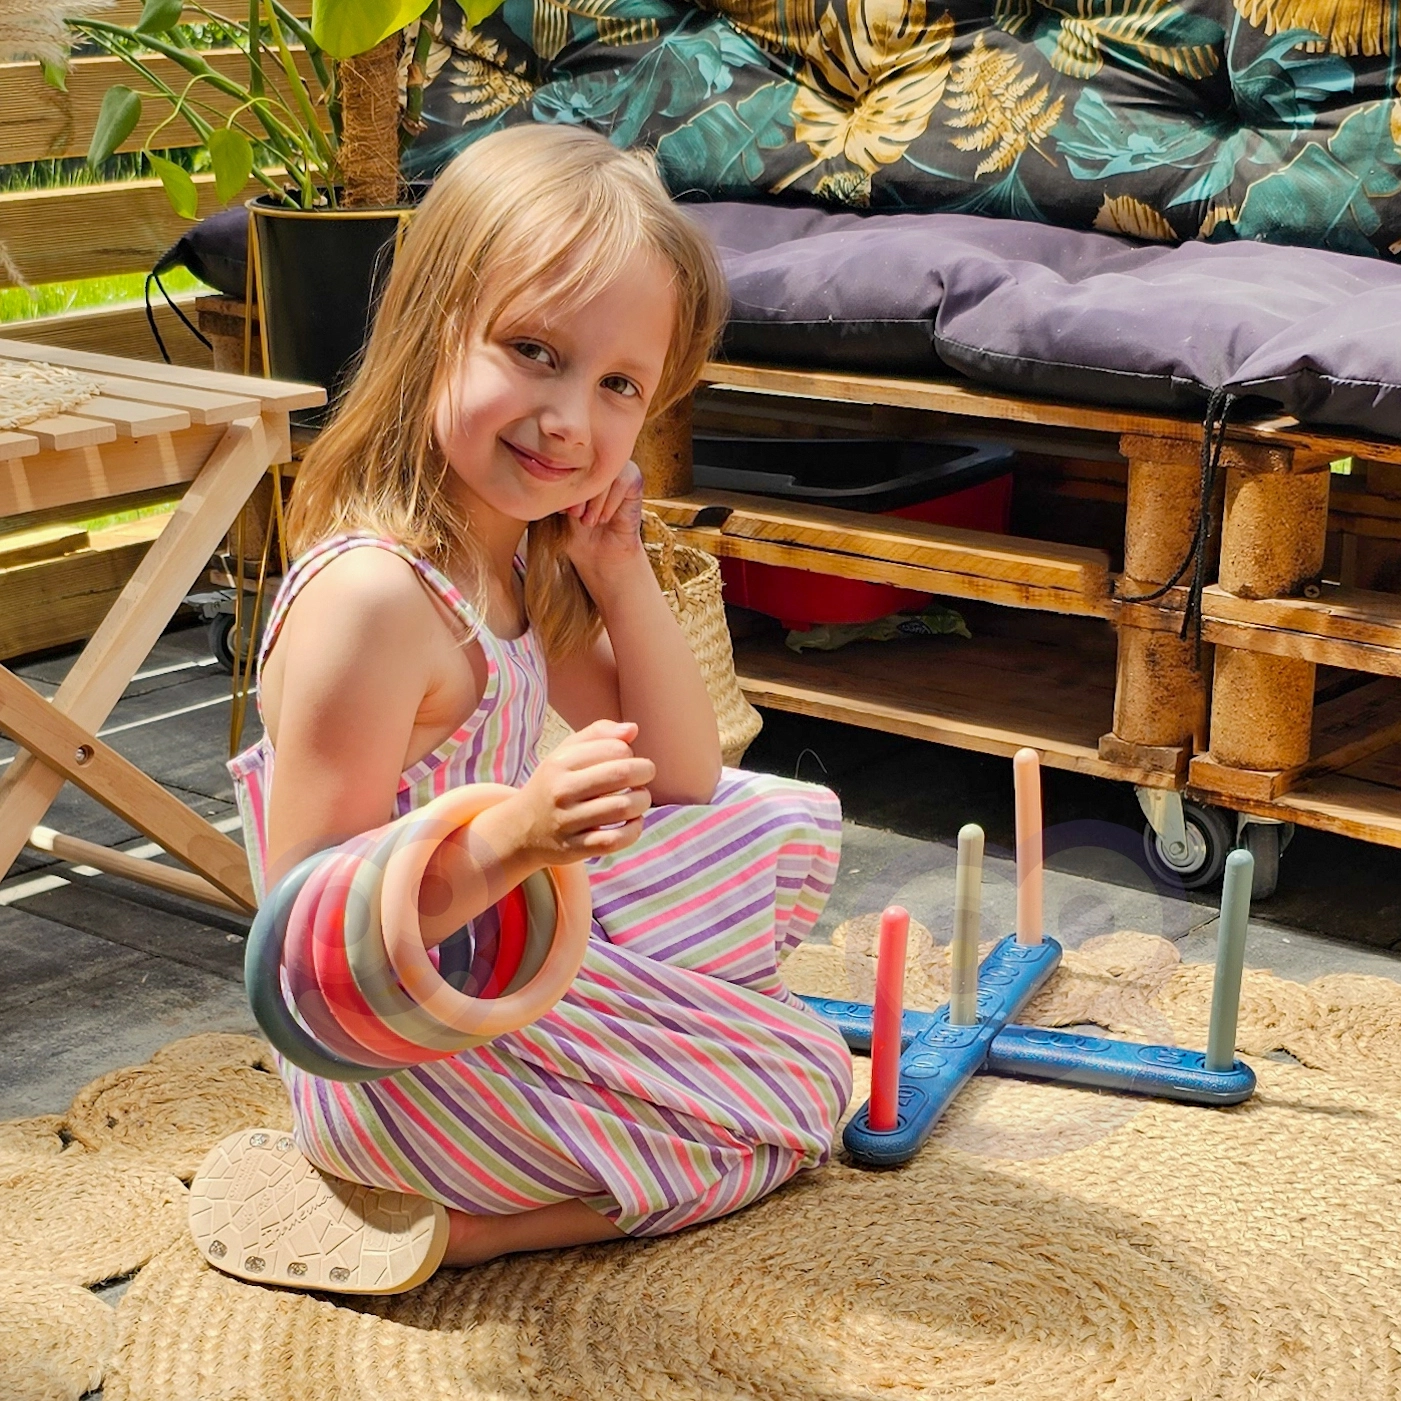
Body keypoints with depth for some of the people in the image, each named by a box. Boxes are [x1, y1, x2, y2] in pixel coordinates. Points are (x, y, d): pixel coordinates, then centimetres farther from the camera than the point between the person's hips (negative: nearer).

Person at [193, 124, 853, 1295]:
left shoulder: (528, 558, 1)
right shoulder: (373, 597, -28)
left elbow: (682, 781, 4)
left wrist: (625, 578, -8)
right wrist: (512, 839, -41)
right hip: (404, 1052, -9)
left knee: (793, 823, 18)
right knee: (803, 1086, 1)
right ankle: (441, 1220, -2)